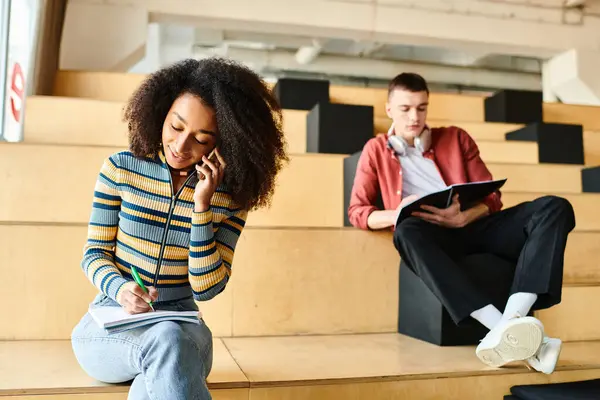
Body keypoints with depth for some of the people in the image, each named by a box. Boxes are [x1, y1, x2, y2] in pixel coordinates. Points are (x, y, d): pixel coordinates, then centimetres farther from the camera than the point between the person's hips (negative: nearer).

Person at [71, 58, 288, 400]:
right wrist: (119, 288, -23)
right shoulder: (121, 168, -5)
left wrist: (201, 207, -19)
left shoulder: (230, 196, -5)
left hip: (182, 325, 0)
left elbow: (206, 287, -9)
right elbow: (94, 253, 0)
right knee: (168, 341, -35)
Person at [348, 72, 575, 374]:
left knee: (554, 207, -21)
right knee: (407, 232, -38)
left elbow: (492, 196, 12)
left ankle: (511, 319, -41)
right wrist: (395, 215, -14)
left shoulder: (455, 138, 20)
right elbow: (357, 211, 9)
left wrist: (463, 217, -13)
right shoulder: (376, 150, 17)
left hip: (473, 225, 3)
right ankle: (511, 331, -46)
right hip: (431, 234, -2)